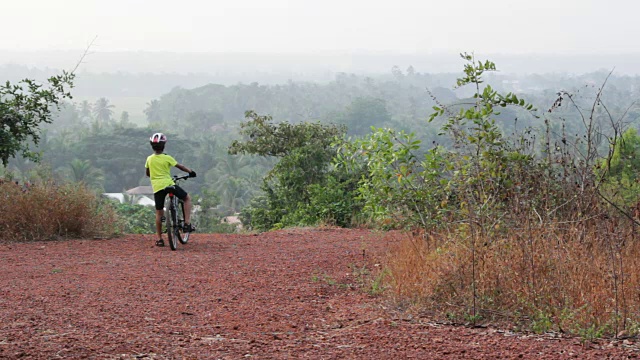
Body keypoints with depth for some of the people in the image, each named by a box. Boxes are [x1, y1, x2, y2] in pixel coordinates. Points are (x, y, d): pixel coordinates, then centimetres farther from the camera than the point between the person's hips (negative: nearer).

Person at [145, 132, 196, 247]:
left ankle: (159, 239, 9)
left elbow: (147, 174, 18)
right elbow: (180, 166, 3)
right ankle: (187, 224, 2)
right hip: (169, 184, -3)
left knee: (159, 213, 11)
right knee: (187, 198, 15)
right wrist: (190, 171, 19)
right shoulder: (167, 158, -4)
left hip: (157, 187, 3)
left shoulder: (149, 159, 6)